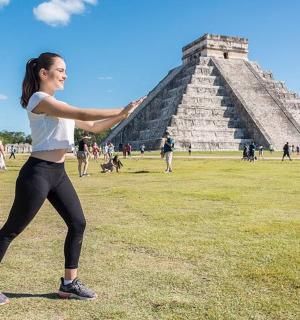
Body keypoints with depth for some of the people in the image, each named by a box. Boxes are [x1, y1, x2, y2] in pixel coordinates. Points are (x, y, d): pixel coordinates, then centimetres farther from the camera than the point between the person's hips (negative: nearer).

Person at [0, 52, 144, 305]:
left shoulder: (58, 106, 16)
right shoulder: (39, 99, -12)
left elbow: (93, 127, 17)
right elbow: (83, 115, -21)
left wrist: (121, 116, 6)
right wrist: (122, 111, -15)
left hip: (58, 173, 9)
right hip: (38, 172, -9)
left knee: (78, 223, 8)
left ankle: (69, 283, 20)